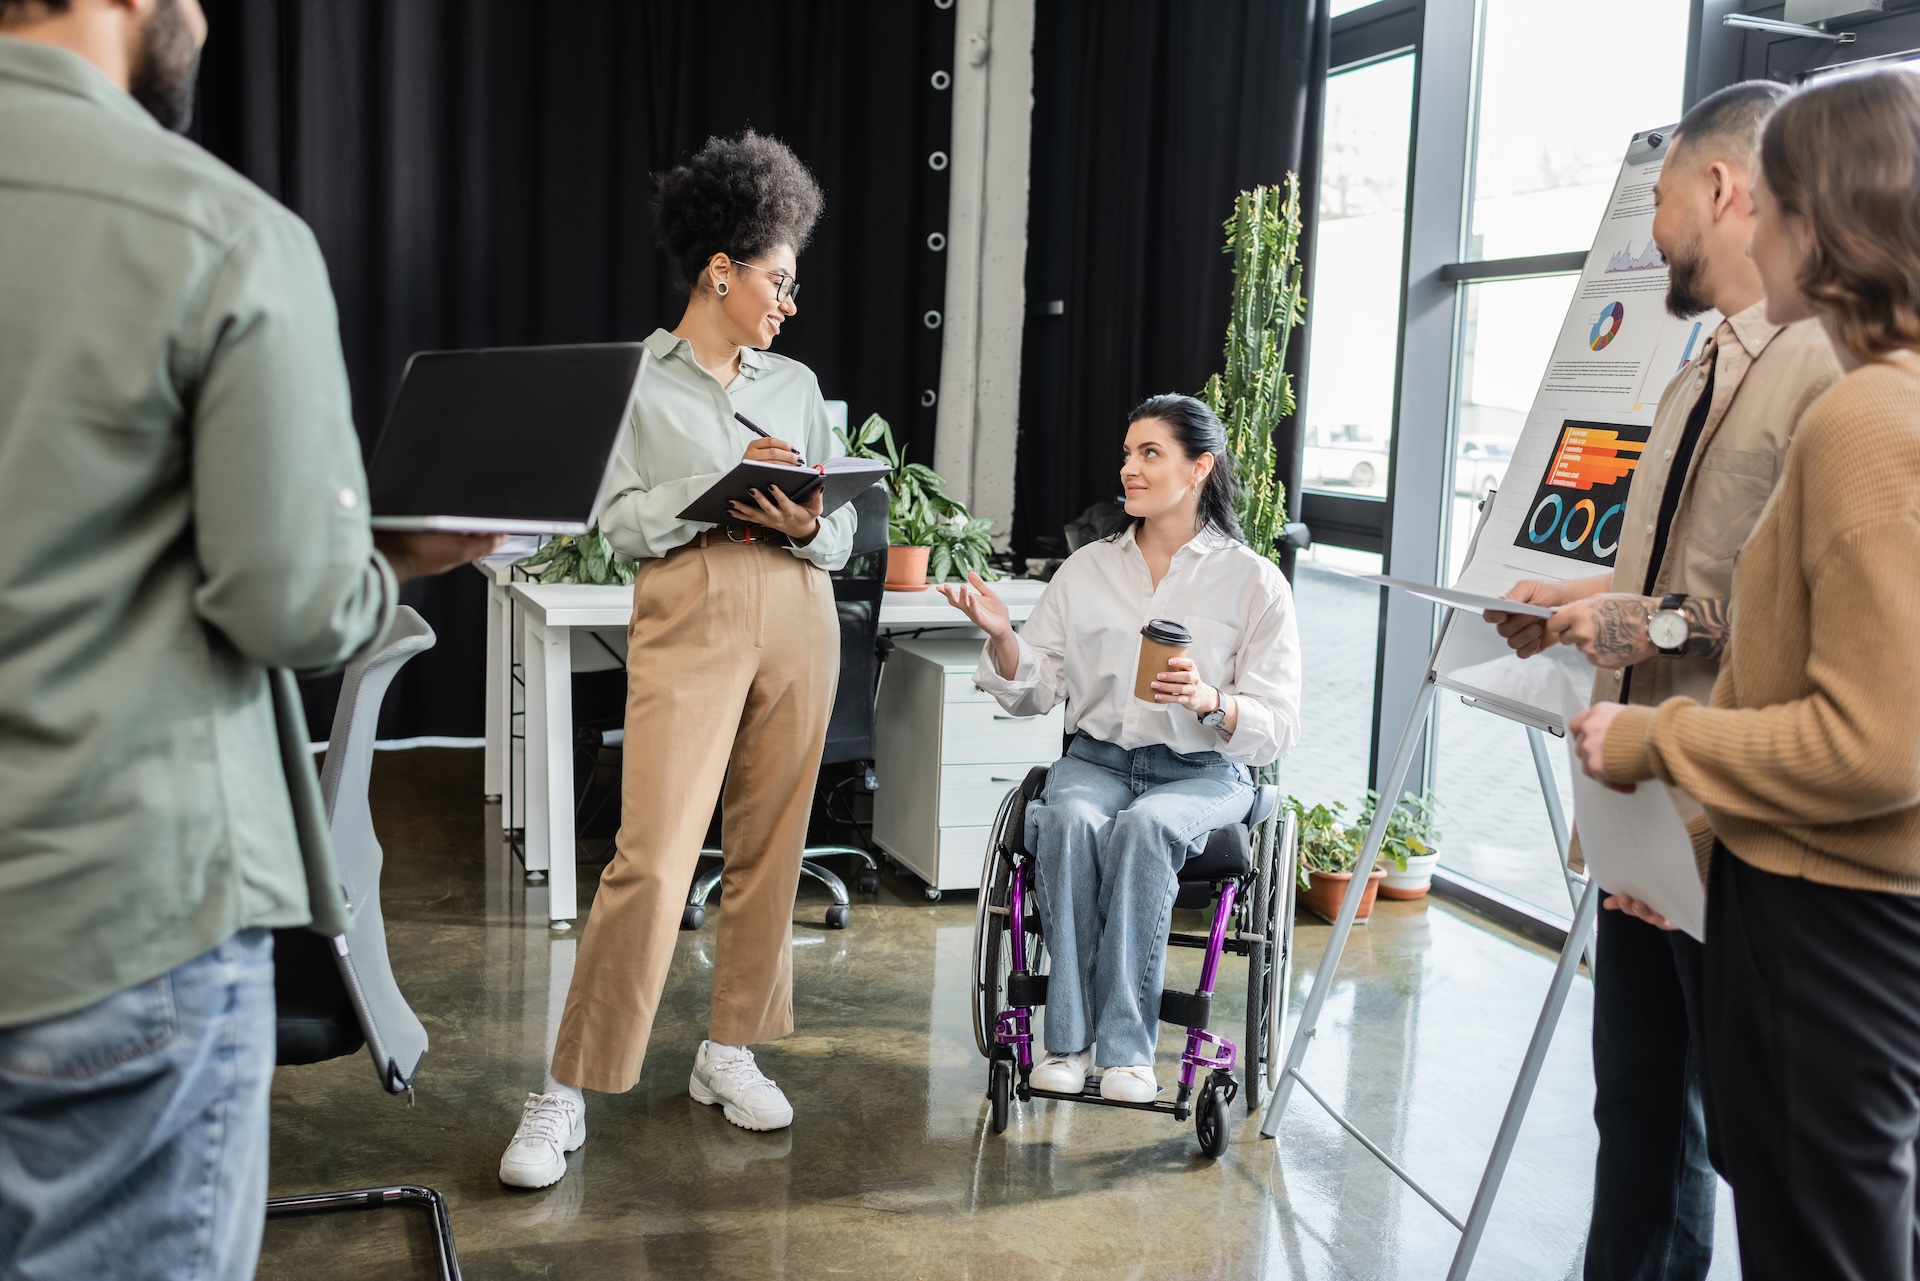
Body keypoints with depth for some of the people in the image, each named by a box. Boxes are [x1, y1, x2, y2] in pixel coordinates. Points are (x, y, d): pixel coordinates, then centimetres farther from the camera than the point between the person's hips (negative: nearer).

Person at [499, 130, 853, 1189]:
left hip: (797, 617, 5)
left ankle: (729, 1051, 23)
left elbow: (846, 530, 13)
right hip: (688, 619, -5)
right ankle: (566, 1094, -1)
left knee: (769, 843, 7)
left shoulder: (796, 384, 15)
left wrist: (808, 525, -8)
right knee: (652, 855, -10)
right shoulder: (634, 378, 3)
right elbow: (620, 525, -4)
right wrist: (722, 480, -16)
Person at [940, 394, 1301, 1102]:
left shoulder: (1254, 580, 1)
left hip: (1200, 775, -2)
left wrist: (1210, 701, -24)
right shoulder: (1087, 568, 12)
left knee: (1143, 826, -35)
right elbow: (1035, 691, 8)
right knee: (1070, 819, -32)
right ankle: (1067, 1039, -27)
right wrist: (1000, 636, -12)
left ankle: (1126, 1047, -29)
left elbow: (1277, 730, -4)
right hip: (1095, 759, 3)